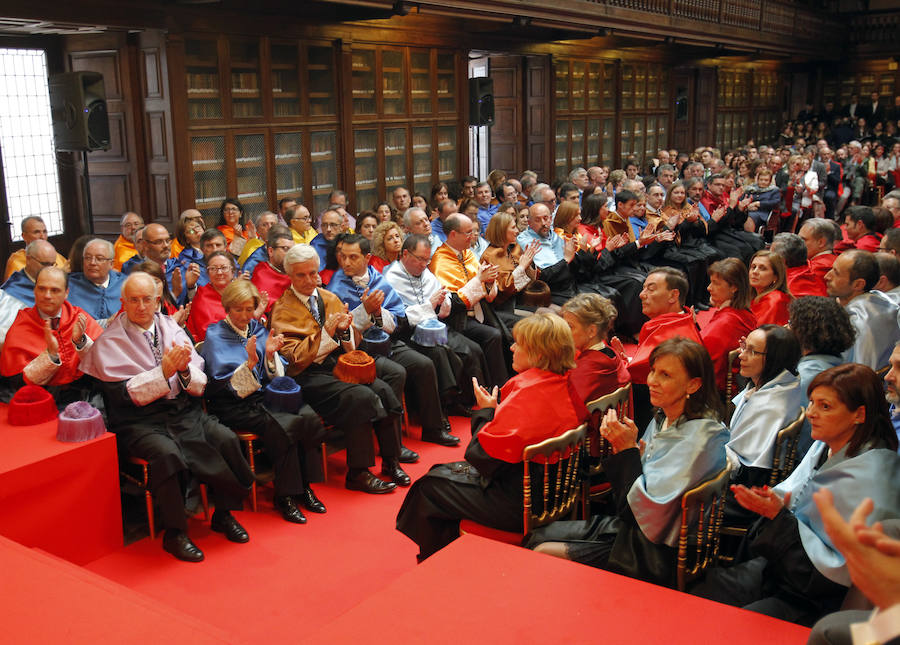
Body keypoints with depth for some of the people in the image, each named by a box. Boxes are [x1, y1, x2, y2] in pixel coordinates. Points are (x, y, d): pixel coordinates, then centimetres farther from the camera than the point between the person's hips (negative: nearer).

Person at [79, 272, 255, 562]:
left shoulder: (172, 329, 11)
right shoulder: (109, 342, 0)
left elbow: (201, 384, 6)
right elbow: (124, 393, -11)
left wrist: (185, 369, -17)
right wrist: (164, 372, -22)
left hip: (185, 412, 4)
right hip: (140, 421, -4)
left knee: (227, 439, -20)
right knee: (167, 453, -33)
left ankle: (224, 514, 1)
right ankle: (174, 533, -14)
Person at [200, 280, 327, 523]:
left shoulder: (258, 330, 14)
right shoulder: (215, 336, 0)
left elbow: (276, 377, 10)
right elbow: (228, 386, -10)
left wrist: (270, 355, -10)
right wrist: (250, 362, -24)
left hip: (264, 396, 5)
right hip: (233, 406, -5)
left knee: (310, 418, -23)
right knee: (286, 425, -31)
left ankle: (304, 486, -9)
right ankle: (283, 496, -17)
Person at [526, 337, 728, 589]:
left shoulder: (701, 437, -22)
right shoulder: (663, 419, 5)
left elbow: (651, 517, -24)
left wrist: (628, 449, -20)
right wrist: (620, 446, -8)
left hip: (657, 553, -9)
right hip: (629, 526, 9)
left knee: (544, 554, -10)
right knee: (540, 536, 6)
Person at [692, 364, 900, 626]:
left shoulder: (871, 478, -23)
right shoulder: (824, 447, 3)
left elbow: (840, 571, -23)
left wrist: (779, 516, -24)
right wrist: (775, 499, -9)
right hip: (776, 566, 8)